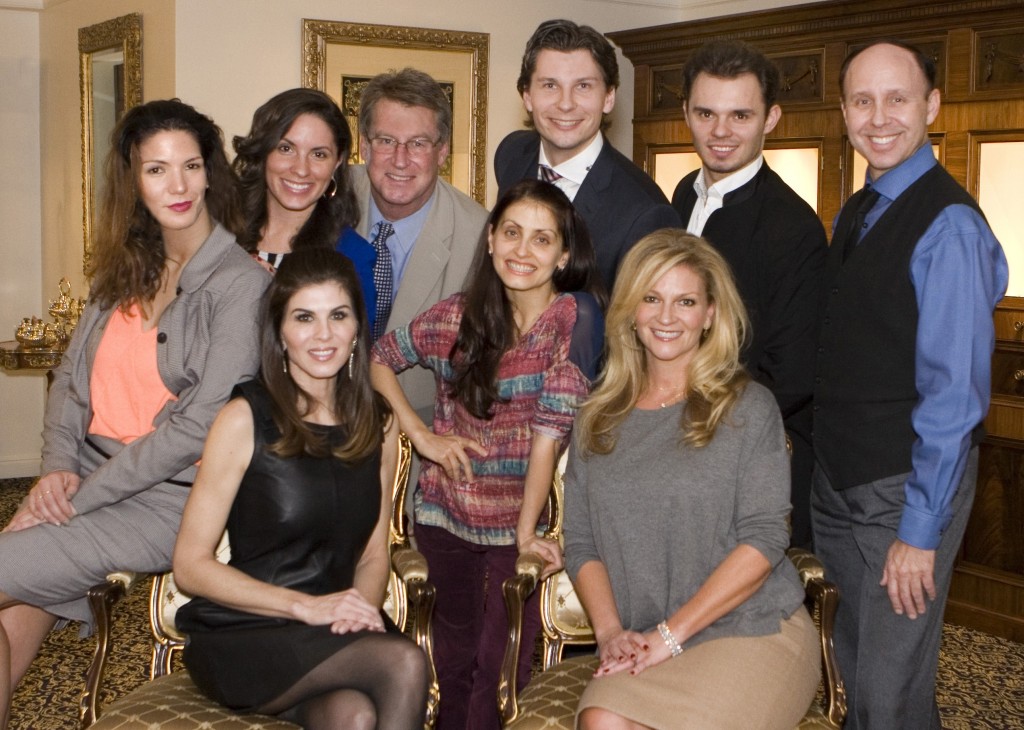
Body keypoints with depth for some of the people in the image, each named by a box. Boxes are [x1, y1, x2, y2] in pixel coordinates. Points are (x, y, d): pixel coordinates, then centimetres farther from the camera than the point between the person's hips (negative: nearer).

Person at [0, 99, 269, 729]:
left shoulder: (240, 283, -11)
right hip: (88, 481, 6)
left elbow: (196, 427, -15)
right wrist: (59, 468, -6)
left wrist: (83, 494, -13)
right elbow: (72, 377, 12)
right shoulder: (125, 270, 12)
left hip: (169, 500, -6)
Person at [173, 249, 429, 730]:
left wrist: (361, 608, -6)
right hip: (241, 636, -3)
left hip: (337, 636, 4)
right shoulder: (245, 420, -4)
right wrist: (306, 605, -15)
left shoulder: (378, 424, 10)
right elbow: (190, 565, -6)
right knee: (404, 663, -28)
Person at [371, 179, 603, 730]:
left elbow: (550, 430, -18)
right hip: (447, 515, 3)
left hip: (519, 523, -3)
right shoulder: (459, 317, -1)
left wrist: (526, 531, -20)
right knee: (454, 661, 11)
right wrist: (421, 434, 0)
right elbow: (379, 358, 12)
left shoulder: (574, 320, -12)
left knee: (501, 667, -4)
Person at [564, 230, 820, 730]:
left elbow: (764, 540, -8)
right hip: (641, 646, 3)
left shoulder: (747, 407, -1)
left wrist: (671, 633, -12)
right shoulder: (598, 417, 12)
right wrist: (610, 631, -7)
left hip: (753, 630, -2)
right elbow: (581, 543, 10)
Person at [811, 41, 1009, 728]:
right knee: (854, 658, 21)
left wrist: (921, 529, -19)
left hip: (909, 486, -8)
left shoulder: (949, 224, -17)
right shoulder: (852, 216, 9)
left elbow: (954, 388, -20)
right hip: (837, 481, 8)